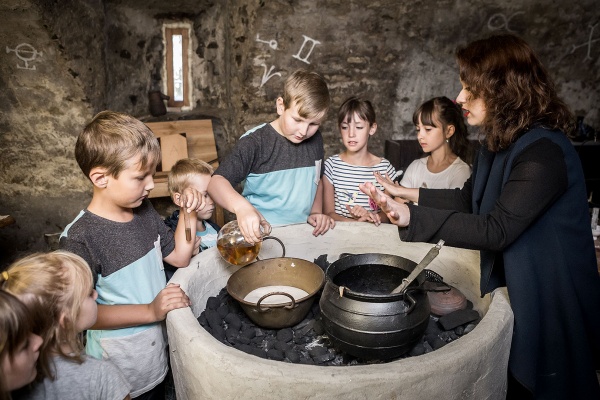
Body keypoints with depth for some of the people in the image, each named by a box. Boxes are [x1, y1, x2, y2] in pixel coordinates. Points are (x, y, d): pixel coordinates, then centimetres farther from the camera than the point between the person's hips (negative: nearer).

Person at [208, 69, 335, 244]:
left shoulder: (315, 140, 6)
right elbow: (217, 181, -21)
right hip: (261, 234, -5)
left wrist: (316, 212, 6)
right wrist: (241, 206, -40)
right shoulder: (255, 142, -13)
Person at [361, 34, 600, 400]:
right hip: (509, 282, 8)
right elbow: (469, 199, 11)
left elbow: (496, 230, -31)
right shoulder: (504, 142, 2)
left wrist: (412, 217, -35)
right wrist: (410, 193, 3)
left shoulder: (544, 151, -26)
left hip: (550, 298, -8)